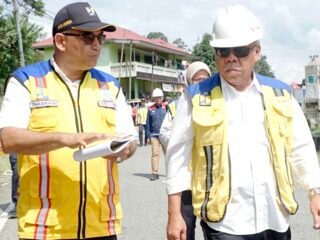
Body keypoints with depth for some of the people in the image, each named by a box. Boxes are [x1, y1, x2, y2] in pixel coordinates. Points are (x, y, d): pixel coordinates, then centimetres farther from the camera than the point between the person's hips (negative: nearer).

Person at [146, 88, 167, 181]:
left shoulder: (166, 107, 3)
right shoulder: (151, 109, 5)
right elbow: (148, 123, 8)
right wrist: (148, 136, 4)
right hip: (154, 135, 0)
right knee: (155, 154, -3)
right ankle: (155, 173, 1)